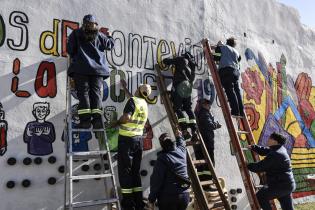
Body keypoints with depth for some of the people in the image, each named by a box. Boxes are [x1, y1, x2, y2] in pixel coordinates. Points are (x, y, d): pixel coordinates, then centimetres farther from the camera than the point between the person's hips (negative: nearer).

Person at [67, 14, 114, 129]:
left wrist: (74, 56, 25)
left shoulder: (76, 33, 10)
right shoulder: (99, 35, 15)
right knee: (96, 92, 2)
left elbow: (69, 49, 6)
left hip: (80, 68, -2)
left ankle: (85, 119, -13)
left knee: (83, 92, -3)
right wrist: (109, 36, 45)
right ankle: (97, 118, -9)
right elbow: (110, 44, 26)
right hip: (98, 68, 2)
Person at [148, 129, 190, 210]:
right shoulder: (181, 151, 3)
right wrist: (179, 136, 51)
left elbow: (156, 180, -14)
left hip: (169, 197, -6)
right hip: (185, 195, 6)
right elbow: (181, 144, 31)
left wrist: (151, 199, -6)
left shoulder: (162, 158, -14)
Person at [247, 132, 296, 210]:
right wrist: (253, 147, 17)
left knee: (260, 196, -2)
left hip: (281, 186, -10)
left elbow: (260, 167, -20)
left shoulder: (275, 155, -22)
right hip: (287, 185, 10)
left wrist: (247, 165, -7)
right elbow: (264, 151, 24)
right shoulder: (280, 149, 10)